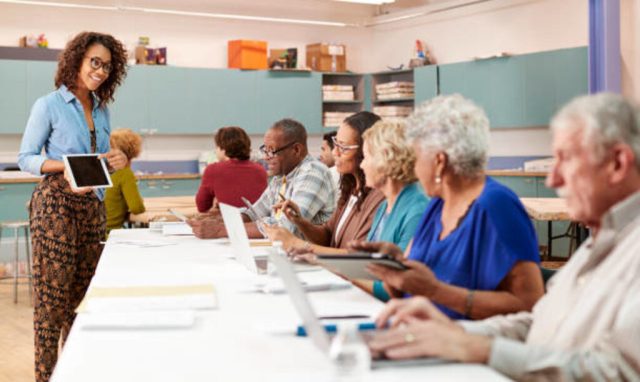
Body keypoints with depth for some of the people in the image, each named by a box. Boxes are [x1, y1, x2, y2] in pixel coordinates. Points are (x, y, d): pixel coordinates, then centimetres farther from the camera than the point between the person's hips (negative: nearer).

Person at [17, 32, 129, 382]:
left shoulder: (102, 109, 13)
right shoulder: (49, 105, -4)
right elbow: (25, 158, -5)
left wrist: (115, 160, -3)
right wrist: (64, 166, -21)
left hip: (93, 205, 6)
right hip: (56, 204, -6)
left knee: (83, 290, 9)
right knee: (53, 292, -4)